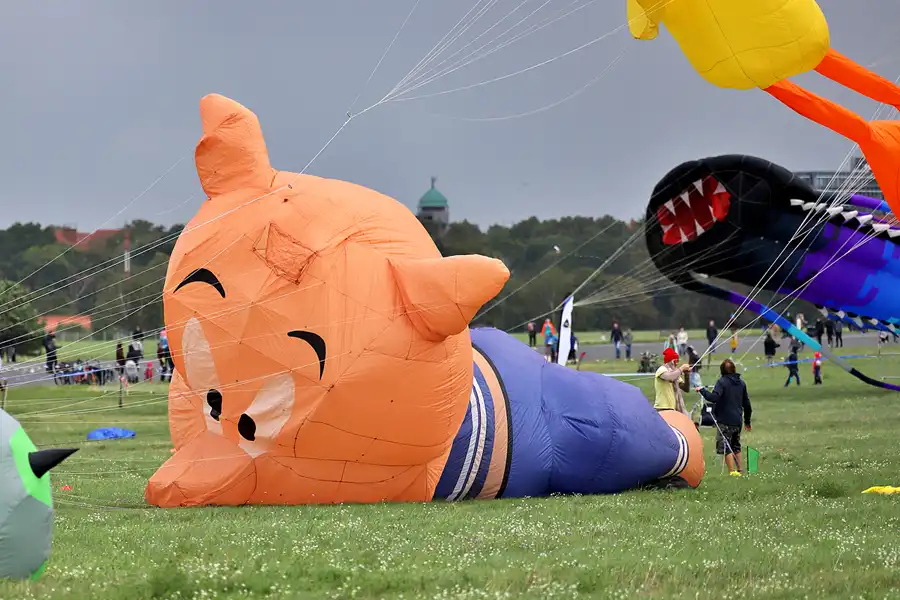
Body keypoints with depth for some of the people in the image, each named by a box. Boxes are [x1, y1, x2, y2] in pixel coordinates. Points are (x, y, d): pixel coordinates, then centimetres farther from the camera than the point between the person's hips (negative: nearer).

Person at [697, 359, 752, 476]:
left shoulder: (722, 382, -11)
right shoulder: (741, 383, 10)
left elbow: (714, 397, -25)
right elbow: (747, 404, 17)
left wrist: (702, 390, -11)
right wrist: (747, 421, 27)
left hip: (724, 422, -7)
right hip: (737, 421, 7)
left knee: (725, 447, -4)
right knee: (736, 446, 20)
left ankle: (732, 471, -11)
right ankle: (739, 470, 21)